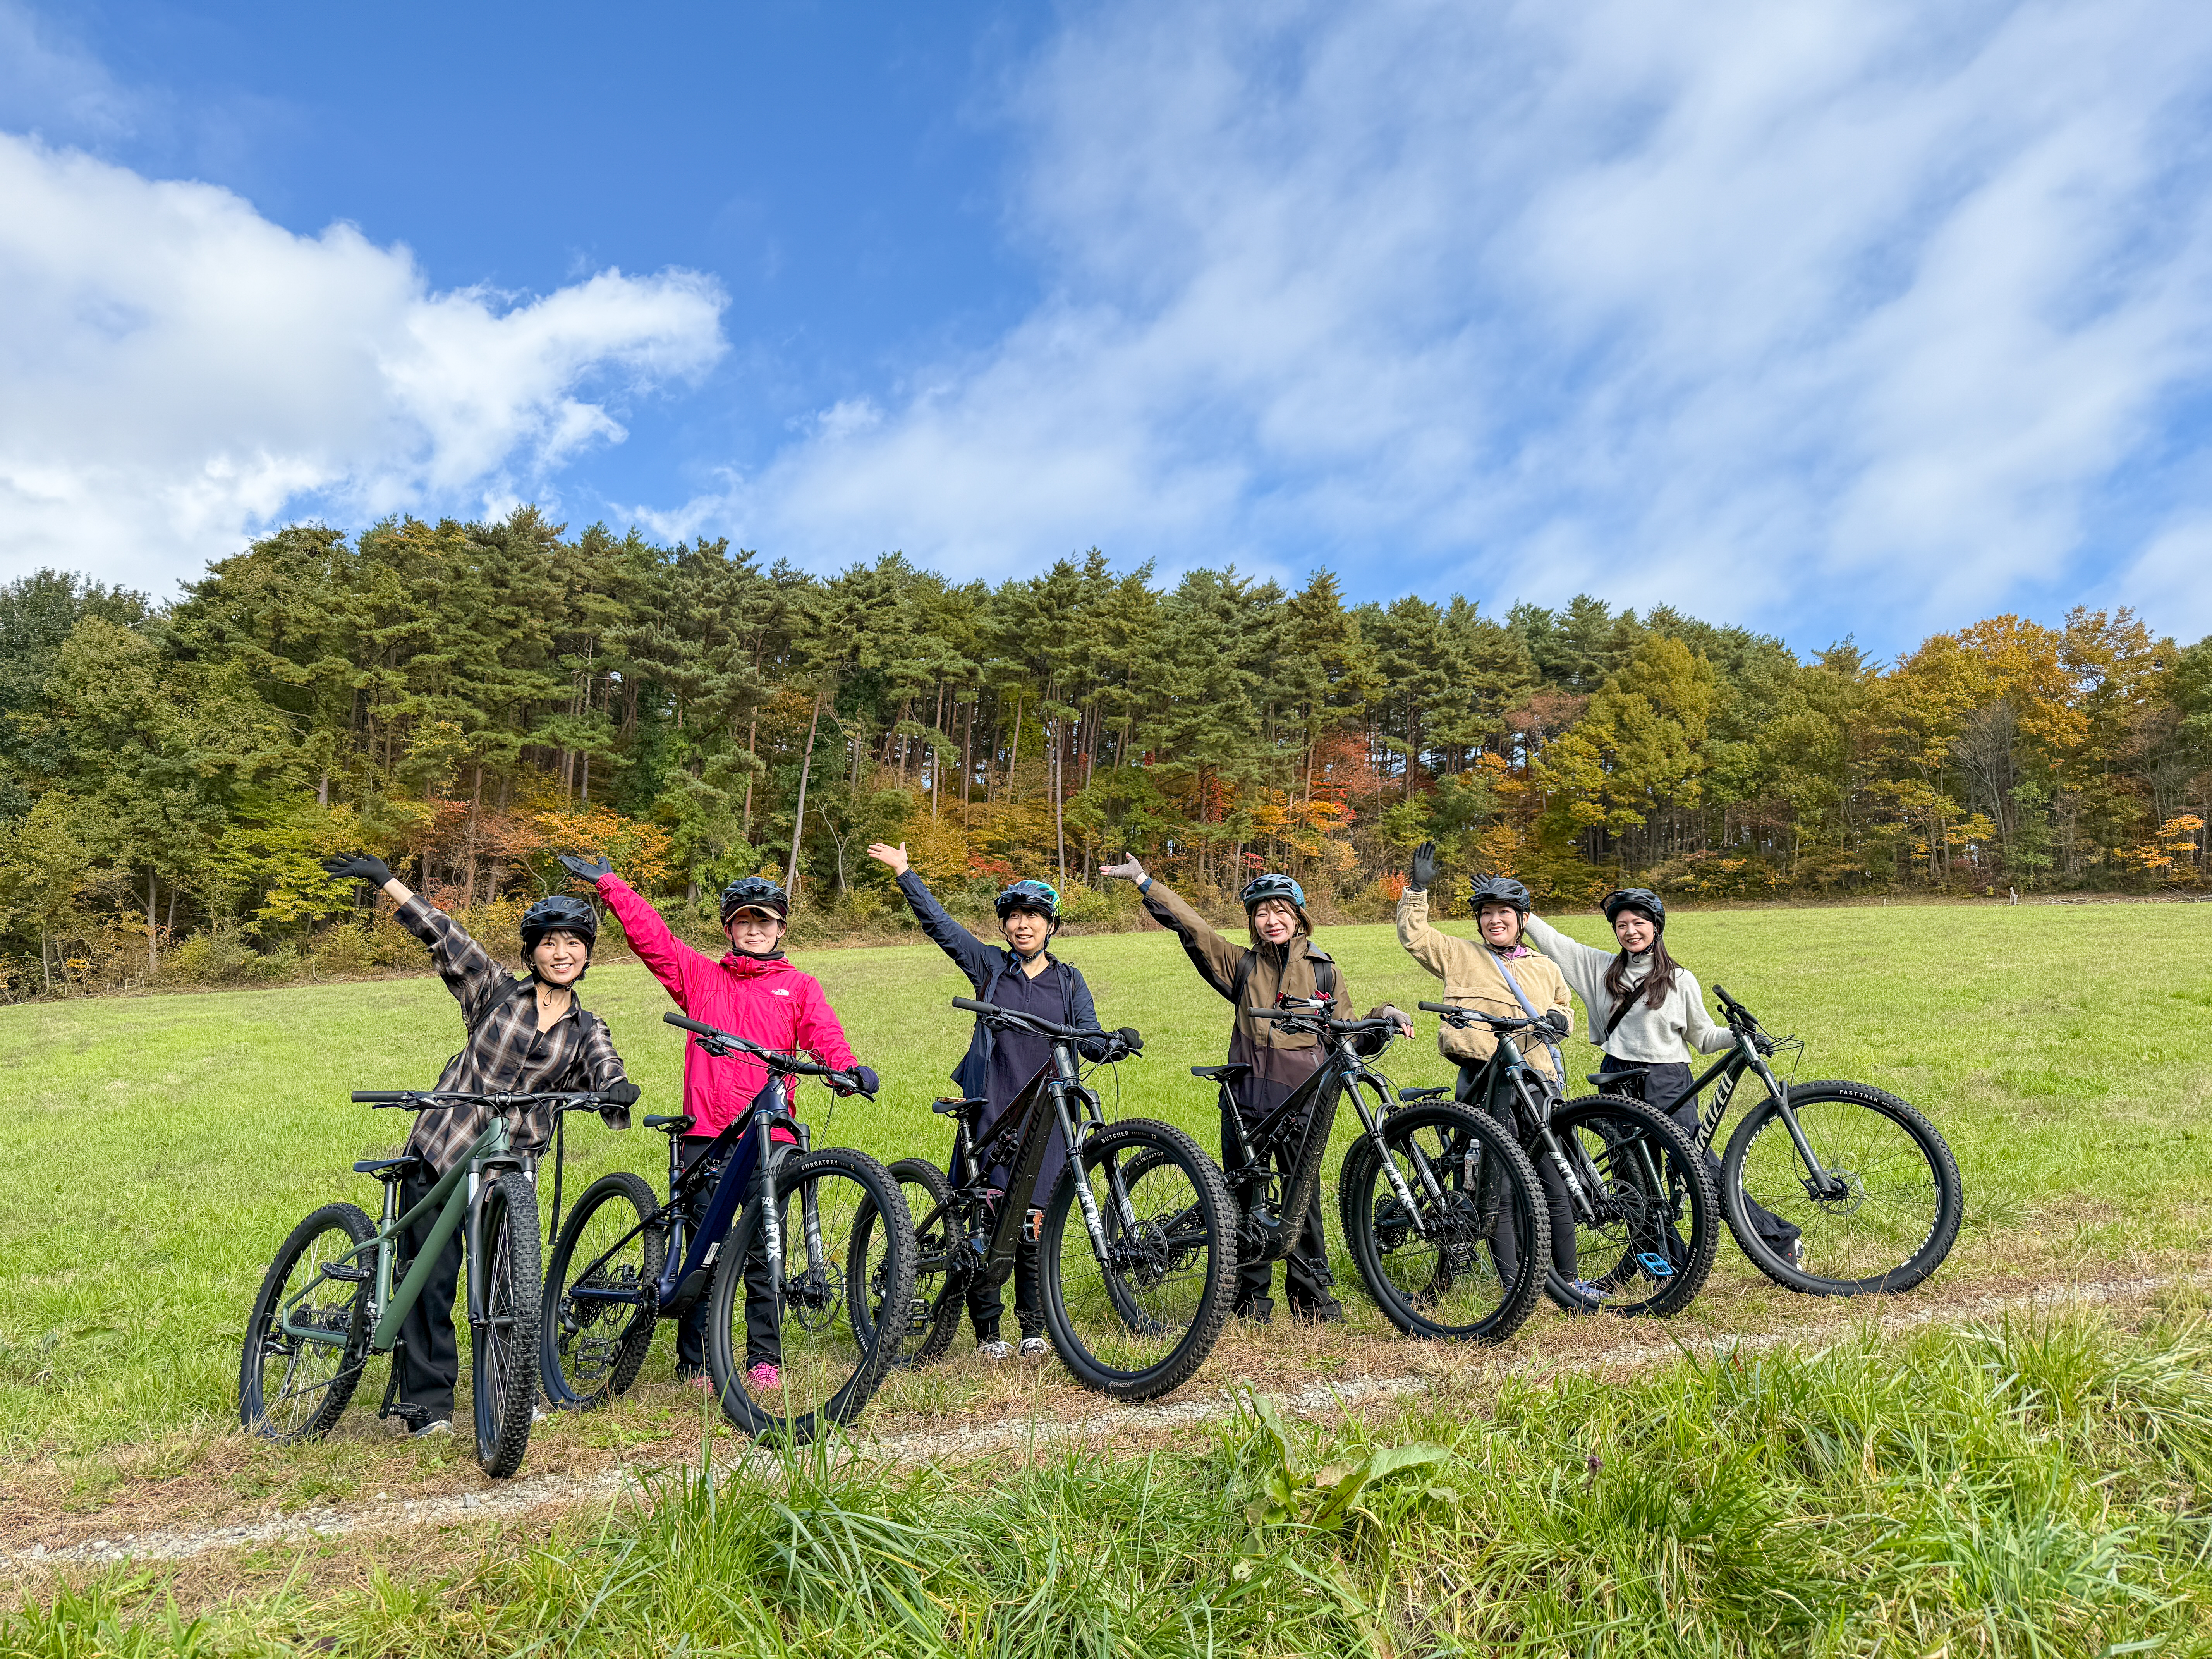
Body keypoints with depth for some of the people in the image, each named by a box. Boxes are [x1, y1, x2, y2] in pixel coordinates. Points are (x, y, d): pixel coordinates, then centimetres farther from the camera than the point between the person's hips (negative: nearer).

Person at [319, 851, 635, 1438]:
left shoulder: (588, 1030, 6)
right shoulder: (498, 992, 3)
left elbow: (604, 1074, -10)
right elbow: (442, 933, -1)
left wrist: (618, 1090, -34)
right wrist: (384, 879, -6)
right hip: (439, 1151, -1)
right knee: (431, 1278, 1)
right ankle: (427, 1406, 14)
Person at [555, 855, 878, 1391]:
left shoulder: (800, 987, 13)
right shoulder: (701, 976, 15)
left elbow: (825, 1035, -3)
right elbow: (652, 935, 9)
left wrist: (847, 1068, -23)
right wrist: (608, 882, 2)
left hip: (771, 1136, 0)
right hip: (706, 1134, 1)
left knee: (762, 1252, 2)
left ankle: (764, 1360, 16)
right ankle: (696, 1364, 14)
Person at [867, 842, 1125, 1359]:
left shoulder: (1069, 980, 10)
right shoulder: (989, 967, 6)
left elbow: (1088, 1036, 6)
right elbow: (939, 923, 2)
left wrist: (1109, 1044, -17)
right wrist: (904, 872, -2)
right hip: (991, 1110, -1)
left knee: (1032, 1224, 4)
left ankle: (1034, 1329, 19)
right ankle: (987, 1332, 12)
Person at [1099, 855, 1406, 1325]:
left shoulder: (1323, 970, 11)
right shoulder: (1242, 964, 9)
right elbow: (1192, 926, 3)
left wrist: (1382, 1019, -3)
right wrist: (1143, 880, 0)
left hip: (1302, 1101, -1)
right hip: (1246, 1098, 1)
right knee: (1245, 1198, 5)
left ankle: (1312, 1297, 18)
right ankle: (1251, 1301, 19)